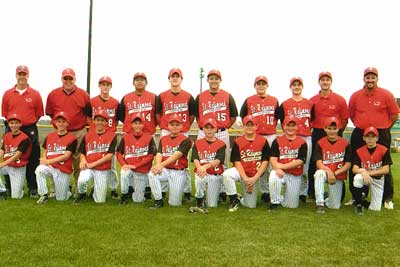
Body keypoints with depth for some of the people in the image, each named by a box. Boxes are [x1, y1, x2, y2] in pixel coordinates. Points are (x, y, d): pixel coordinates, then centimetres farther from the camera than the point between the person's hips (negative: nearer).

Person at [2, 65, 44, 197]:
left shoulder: (35, 94, 4)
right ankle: (9, 188, 14)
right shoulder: (7, 94, 8)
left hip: (30, 130, -1)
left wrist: (31, 125, 1)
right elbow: (4, 113, 11)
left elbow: (39, 113, 6)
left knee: (32, 160, 1)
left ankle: (33, 189, 9)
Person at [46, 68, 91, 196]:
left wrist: (85, 128, 1)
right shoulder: (53, 94, 7)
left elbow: (89, 114, 6)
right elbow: (50, 113, 13)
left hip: (79, 133, -1)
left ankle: (78, 190, 16)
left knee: (78, 162, 5)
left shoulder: (83, 94, 4)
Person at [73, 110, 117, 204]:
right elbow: (82, 152, 14)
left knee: (100, 201, -2)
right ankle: (82, 194, 2)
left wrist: (93, 164, -14)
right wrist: (83, 160, -9)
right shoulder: (87, 136, 8)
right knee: (82, 180, -34)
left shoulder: (112, 136, -2)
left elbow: (109, 155, -9)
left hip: (103, 170, -1)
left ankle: (95, 191, 35)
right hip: (88, 168, 1)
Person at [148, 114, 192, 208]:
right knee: (152, 174, -30)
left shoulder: (186, 140, -4)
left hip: (178, 172, -4)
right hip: (165, 170, 4)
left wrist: (162, 164, -33)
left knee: (174, 203, -6)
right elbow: (159, 154, -1)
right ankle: (158, 201, -16)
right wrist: (158, 165, -25)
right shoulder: (163, 139, 12)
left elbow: (177, 155, -19)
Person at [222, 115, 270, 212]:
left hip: (254, 176, 1)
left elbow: (265, 162, -4)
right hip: (241, 172, -1)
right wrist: (245, 178, -18)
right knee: (227, 174, -35)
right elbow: (237, 162, -7)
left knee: (251, 205, -1)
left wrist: (254, 178, -13)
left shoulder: (263, 141, -2)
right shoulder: (237, 142, -3)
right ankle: (234, 200, -14)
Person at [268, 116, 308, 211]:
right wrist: (277, 168, -28)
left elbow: (300, 161, -9)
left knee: (292, 205, -2)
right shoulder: (277, 141, 3)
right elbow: (272, 158, -6)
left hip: (295, 176, 0)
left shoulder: (302, 142, 0)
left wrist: (283, 166, -19)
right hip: (281, 173, 0)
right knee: (273, 175, -37)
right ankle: (275, 202, -17)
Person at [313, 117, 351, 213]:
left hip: (338, 176, 1)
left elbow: (348, 164, -4)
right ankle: (320, 204, -31)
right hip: (325, 172, -1)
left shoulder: (345, 143, -3)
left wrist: (335, 173, -16)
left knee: (335, 206, -2)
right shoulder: (320, 143, -4)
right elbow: (319, 163, -11)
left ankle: (328, 199, 36)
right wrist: (328, 171, -29)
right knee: (320, 173, -39)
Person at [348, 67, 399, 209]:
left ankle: (388, 199, 11)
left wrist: (383, 128, 4)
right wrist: (361, 126, 11)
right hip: (359, 135, 3)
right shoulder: (355, 96, 4)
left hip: (382, 135, -3)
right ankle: (356, 197, 19)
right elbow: (351, 115, 15)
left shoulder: (386, 95, -3)